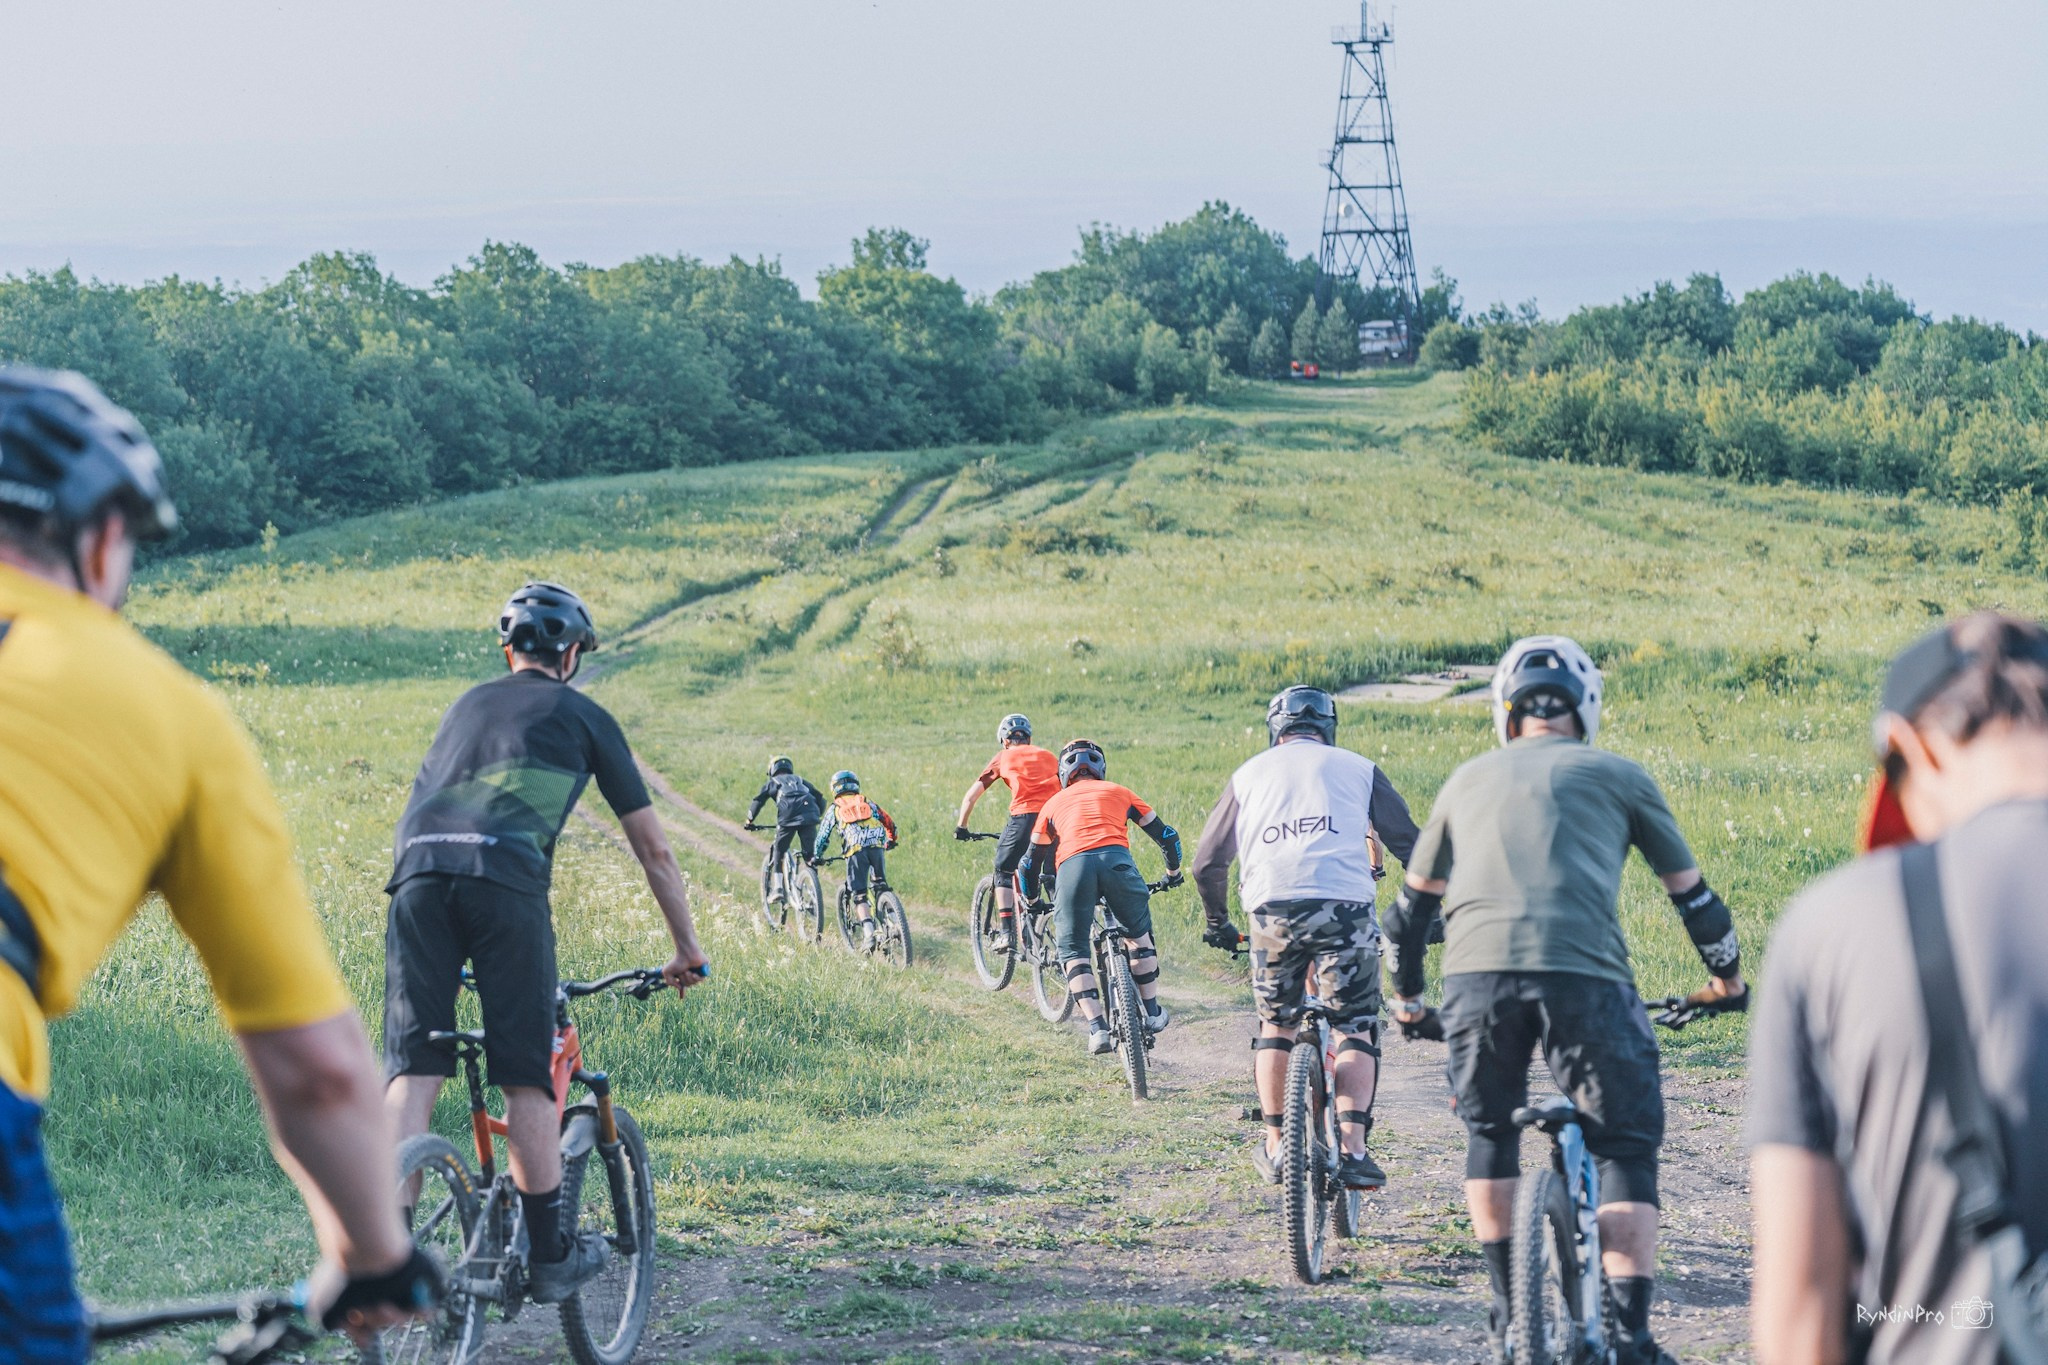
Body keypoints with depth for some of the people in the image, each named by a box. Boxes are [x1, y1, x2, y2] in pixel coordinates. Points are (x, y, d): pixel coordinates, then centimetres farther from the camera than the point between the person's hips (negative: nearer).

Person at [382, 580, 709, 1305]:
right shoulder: (583, 716, 23)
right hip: (506, 876, -3)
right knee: (525, 1077, 3)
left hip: (416, 866, 3)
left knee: (412, 1067, 1)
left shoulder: (468, 703, 34)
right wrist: (688, 950, 34)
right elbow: (653, 848, 25)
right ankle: (550, 1255, 9)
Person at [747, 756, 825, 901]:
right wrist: (816, 816, 40)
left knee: (778, 853, 12)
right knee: (810, 855, 11)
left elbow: (759, 800, 11)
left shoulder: (773, 782, 23)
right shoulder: (800, 780, 32)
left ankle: (777, 888, 3)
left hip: (787, 818, -2)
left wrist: (750, 820, 22)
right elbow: (820, 798, 28)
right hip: (809, 819, 2)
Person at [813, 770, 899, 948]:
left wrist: (816, 856, 35)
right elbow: (889, 822, 27)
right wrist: (891, 840, 45)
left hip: (855, 849, -2)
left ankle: (869, 935, -19)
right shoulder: (867, 802, 27)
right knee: (880, 885, 24)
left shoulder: (834, 808, 23)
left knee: (859, 895, -2)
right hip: (876, 845, 2)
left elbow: (823, 835, 21)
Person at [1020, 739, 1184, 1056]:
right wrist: (1173, 874, 54)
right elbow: (1166, 835, 35)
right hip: (1117, 861, 1)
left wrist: (1032, 901, 52)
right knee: (1139, 933, 26)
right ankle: (1152, 1013, 28)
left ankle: (1098, 1029, -4)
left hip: (1072, 866, -1)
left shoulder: (1055, 802, 30)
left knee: (1073, 950, 11)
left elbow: (1031, 860, 35)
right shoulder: (1118, 792, 30)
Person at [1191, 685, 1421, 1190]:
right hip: (1345, 908, -1)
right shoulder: (1358, 768, 17)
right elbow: (1409, 844, 14)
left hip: (1272, 910, 2)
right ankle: (1353, 1148, -11)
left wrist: (1218, 923, 36)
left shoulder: (1249, 774, 21)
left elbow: (1207, 863, 21)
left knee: (1275, 1025, 20)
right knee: (1355, 1030, 5)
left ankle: (1274, 1147, 17)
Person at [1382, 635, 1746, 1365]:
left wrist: (1406, 1000, 48)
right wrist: (1728, 979, 43)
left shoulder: (1470, 779, 27)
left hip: (1476, 976, 2)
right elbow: (1693, 895, 26)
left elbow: (1411, 907, 33)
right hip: (1585, 976, -2)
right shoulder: (1616, 775, 20)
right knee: (1626, 1150, 9)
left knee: (1489, 1136, 24)